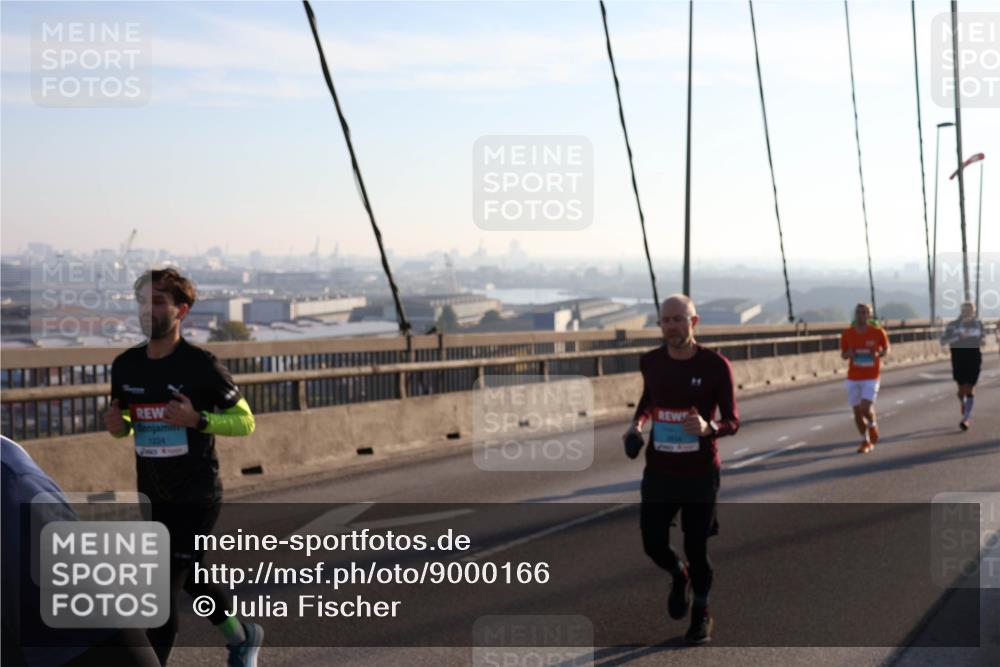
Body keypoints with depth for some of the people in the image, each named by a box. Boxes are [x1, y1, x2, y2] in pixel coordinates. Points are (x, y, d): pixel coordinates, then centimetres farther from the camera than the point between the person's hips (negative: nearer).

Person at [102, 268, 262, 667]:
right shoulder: (125, 365, 2)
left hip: (196, 498, -6)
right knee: (190, 580, 21)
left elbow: (245, 421, -7)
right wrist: (117, 425, -8)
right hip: (152, 498, 6)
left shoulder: (202, 365, -14)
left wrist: (196, 419, -23)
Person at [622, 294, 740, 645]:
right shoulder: (650, 362, -2)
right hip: (658, 471, 3)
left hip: (700, 474, -3)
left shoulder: (715, 365, -13)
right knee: (653, 544, 0)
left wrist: (708, 428, -31)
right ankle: (679, 576, 38)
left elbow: (732, 422, -9)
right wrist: (637, 422, 0)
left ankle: (702, 614, 32)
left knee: (696, 549, 4)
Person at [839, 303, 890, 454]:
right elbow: (843, 354, 11)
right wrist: (848, 354, -12)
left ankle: (872, 425, 18)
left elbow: (886, 348, 9)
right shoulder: (847, 334, 0)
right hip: (853, 377, 3)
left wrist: (878, 354, -12)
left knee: (865, 408, -17)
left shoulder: (877, 332, -6)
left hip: (871, 377, -3)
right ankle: (865, 441, 24)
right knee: (857, 411, 5)